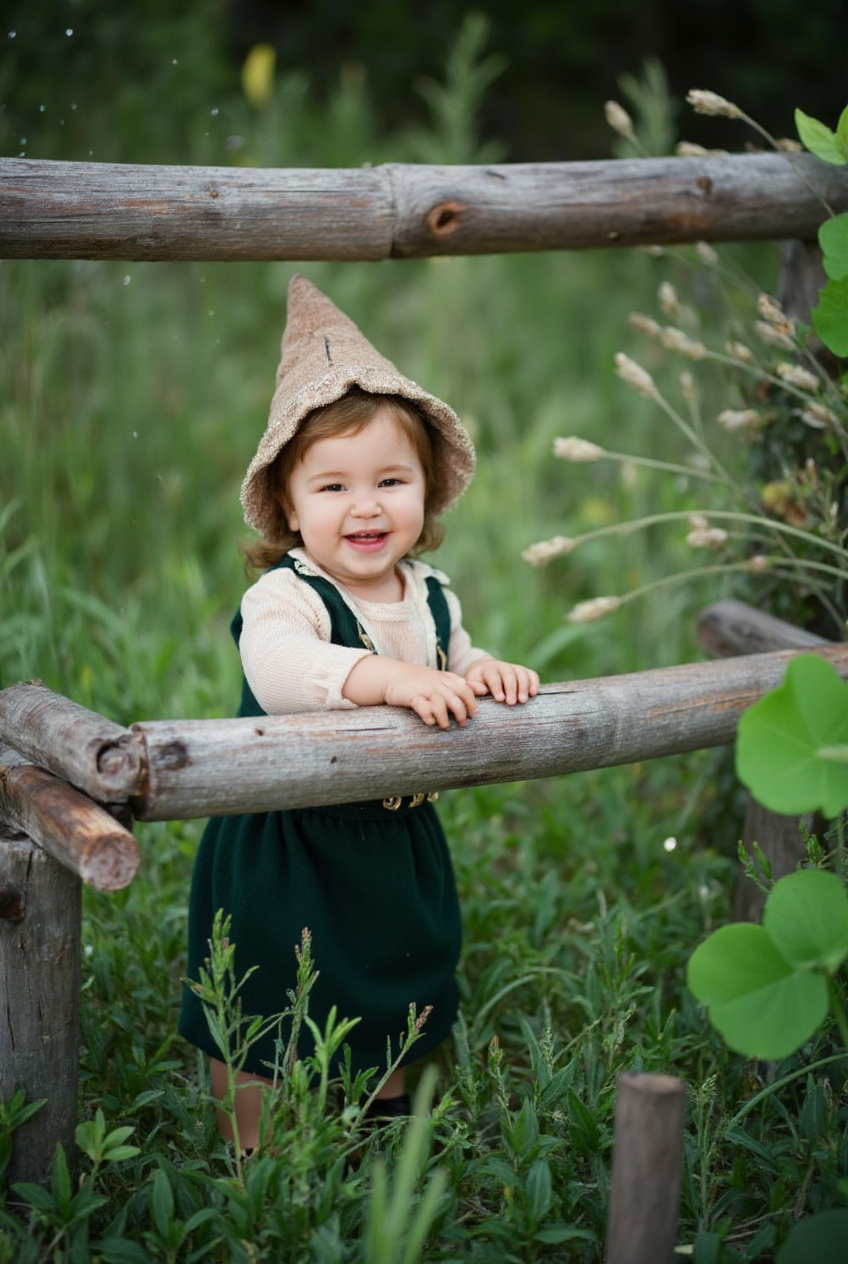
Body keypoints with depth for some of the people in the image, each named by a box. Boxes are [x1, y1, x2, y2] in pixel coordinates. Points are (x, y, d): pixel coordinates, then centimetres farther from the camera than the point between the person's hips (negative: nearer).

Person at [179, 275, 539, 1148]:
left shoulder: (431, 596, 0)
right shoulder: (282, 595, -24)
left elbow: (454, 674, 16)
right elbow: (277, 671, -44)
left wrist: (485, 674, -7)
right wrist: (392, 678, -52)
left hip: (398, 840, 7)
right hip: (284, 853, -6)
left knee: (401, 998, 25)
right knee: (261, 1017, 6)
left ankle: (392, 1112, 51)